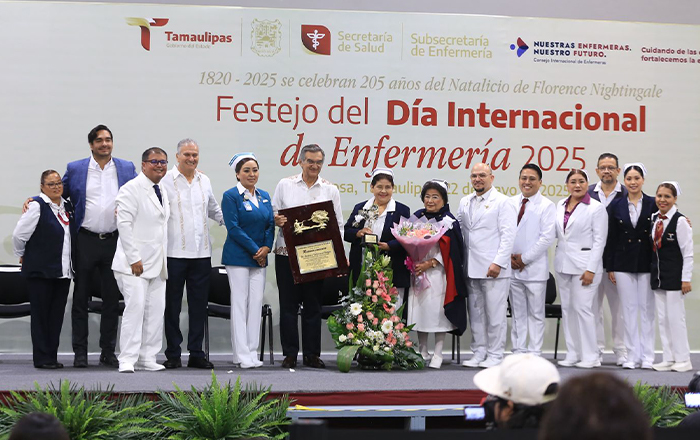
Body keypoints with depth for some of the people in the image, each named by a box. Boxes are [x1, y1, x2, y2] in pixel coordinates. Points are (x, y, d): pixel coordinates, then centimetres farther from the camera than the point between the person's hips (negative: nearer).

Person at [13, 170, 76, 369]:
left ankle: (52, 356, 15)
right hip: (40, 271, -7)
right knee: (40, 314, 0)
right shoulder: (36, 206, -9)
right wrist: (23, 256, 4)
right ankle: (42, 358, 5)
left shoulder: (67, 207, 13)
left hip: (63, 271, 7)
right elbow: (19, 235, -9)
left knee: (57, 315, 8)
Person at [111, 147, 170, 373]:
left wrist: (164, 261, 17)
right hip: (135, 262, -8)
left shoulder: (161, 191, 18)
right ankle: (127, 360, -9)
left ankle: (147, 358, 11)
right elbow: (124, 224, -14)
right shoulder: (132, 189, -8)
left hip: (157, 263, 8)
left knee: (156, 310, 5)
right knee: (135, 307, -13)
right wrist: (133, 258, -18)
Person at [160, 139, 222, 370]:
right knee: (172, 305, 2)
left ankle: (196, 353, 14)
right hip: (174, 253, -5)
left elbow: (214, 210, 26)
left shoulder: (204, 181, 13)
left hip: (201, 253, 5)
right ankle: (173, 355, 9)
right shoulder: (166, 181, -3)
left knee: (199, 304, 7)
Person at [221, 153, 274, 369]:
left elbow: (271, 224, 10)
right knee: (239, 302, -3)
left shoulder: (264, 196, 12)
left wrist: (266, 247, -7)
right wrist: (254, 250, -13)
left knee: (256, 302, 4)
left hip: (260, 257, 6)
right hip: (238, 256, -5)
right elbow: (233, 227, -12)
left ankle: (252, 352, 9)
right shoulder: (231, 196, -5)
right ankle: (241, 354, 0)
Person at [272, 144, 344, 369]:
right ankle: (290, 353, 7)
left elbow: (338, 224, 7)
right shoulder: (285, 185, 7)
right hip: (287, 253, 0)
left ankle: (312, 354, 12)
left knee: (313, 305, 5)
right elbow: (272, 213, 9)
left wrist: (337, 254, -4)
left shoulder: (330, 189, 8)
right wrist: (276, 221, -15)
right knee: (288, 304, 1)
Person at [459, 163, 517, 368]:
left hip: (493, 268, -6)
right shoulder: (465, 203, 16)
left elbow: (508, 235, -8)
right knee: (475, 313, 9)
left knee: (495, 313, -3)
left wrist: (498, 263, -15)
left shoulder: (502, 202, -2)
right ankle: (479, 353, 17)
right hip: (471, 267, 6)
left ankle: (495, 355, 4)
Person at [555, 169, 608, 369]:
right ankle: (572, 354, 13)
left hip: (584, 264, -6)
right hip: (563, 263, 6)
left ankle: (590, 356, -3)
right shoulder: (560, 205, 11)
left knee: (582, 308, -10)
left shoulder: (596, 208, -6)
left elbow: (599, 240, -9)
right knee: (567, 308, 7)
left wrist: (590, 269, -14)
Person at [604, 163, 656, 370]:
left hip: (647, 264, -1)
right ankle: (632, 356, 10)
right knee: (628, 310, 4)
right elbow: (610, 238, 5)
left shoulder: (653, 204, 0)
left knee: (647, 309, 2)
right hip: (623, 264, 1)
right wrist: (609, 267, 1)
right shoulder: (616, 206, 4)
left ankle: (647, 356, 9)